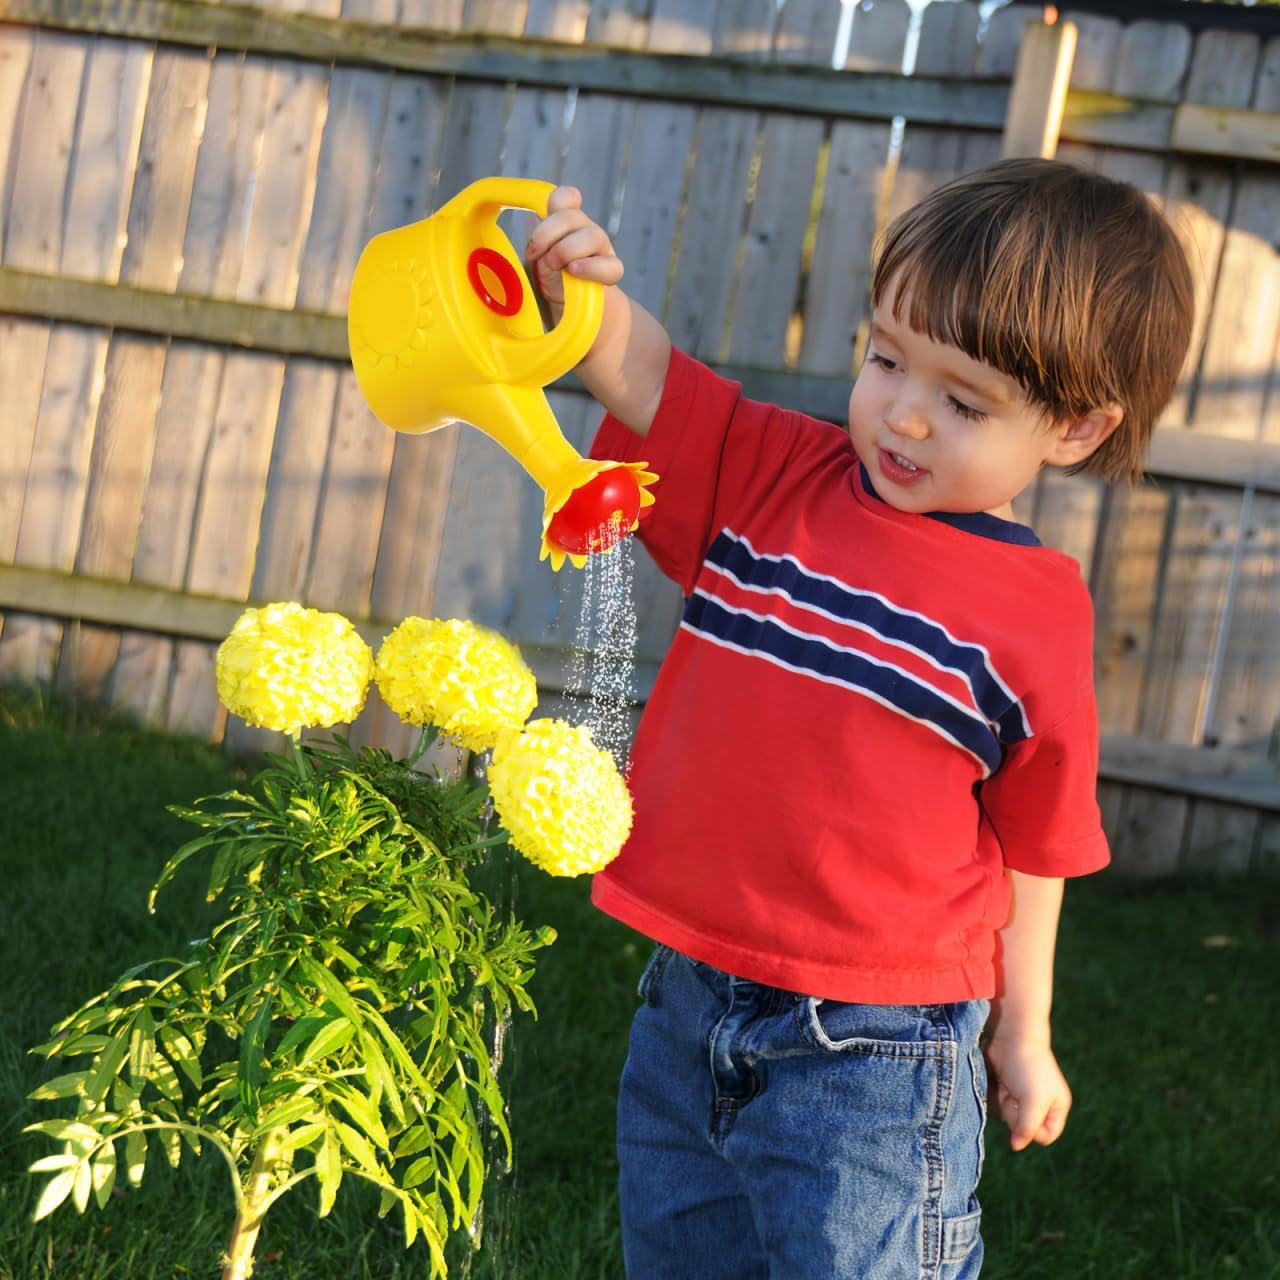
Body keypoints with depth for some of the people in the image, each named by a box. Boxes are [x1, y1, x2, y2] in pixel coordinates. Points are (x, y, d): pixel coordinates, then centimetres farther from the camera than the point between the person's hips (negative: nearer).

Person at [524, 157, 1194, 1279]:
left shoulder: (1038, 610, -8)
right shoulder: (774, 475, 0)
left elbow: (1032, 844, 0)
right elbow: (641, 372, -11)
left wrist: (1022, 1033, 7)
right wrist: (582, 293, -33)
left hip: (870, 1059, -4)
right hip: (688, 1014, 5)